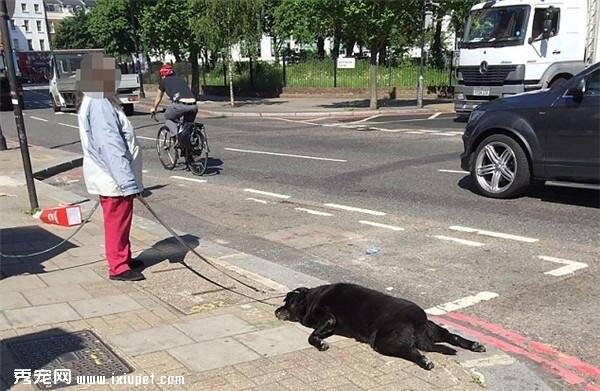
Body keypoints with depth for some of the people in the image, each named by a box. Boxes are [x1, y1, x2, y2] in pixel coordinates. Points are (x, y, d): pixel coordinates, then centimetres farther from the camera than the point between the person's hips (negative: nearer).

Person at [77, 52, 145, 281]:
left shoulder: (99, 102, 13)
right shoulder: (99, 105, -21)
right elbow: (111, 148, -26)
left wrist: (128, 179, 21)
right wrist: (129, 182, -26)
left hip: (112, 177, 10)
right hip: (114, 179, -10)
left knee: (120, 221, 19)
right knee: (116, 222, 0)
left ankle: (124, 259, 31)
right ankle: (118, 267, 11)